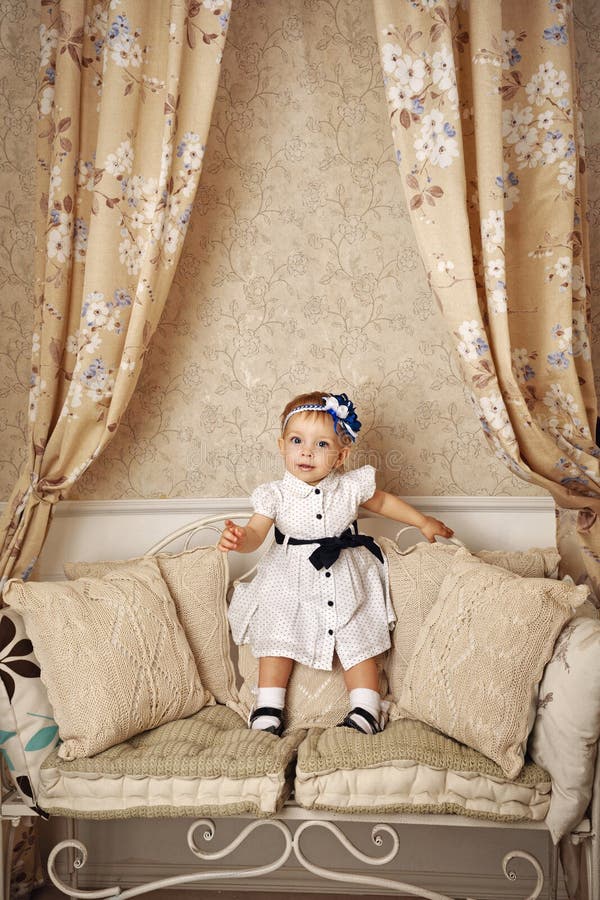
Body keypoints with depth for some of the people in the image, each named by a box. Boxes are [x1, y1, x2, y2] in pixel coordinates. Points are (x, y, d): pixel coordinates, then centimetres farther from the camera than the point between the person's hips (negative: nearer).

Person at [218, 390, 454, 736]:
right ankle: (268, 709, 14)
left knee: (358, 643, 2)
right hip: (290, 583, 0)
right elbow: (256, 534, -20)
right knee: (276, 642, 2)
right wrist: (238, 539, -44)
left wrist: (423, 521, 16)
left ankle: (366, 712, 13)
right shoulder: (275, 494, -13)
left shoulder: (351, 487, -9)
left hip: (346, 582, 1)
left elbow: (382, 500, 10)